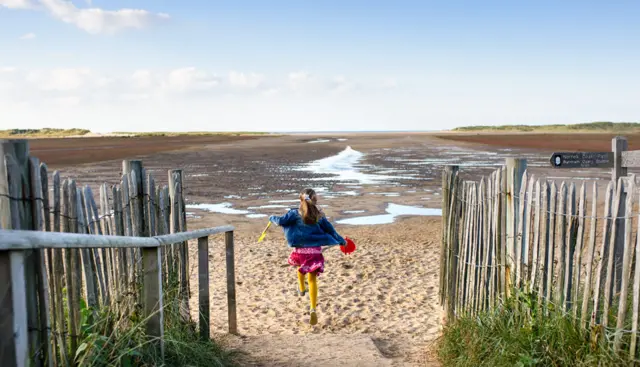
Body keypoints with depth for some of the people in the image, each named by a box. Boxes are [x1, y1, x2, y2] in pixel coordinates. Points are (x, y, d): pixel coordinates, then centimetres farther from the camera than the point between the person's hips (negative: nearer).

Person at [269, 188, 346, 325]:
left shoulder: (295, 213, -4)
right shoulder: (319, 215, 3)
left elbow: (281, 221, -4)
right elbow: (330, 229, 10)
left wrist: (272, 218, 18)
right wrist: (341, 240, 24)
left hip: (300, 250, 0)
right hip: (315, 251, 0)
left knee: (300, 267, 35)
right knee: (312, 279, 3)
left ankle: (302, 289, 53)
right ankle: (313, 309, -11)